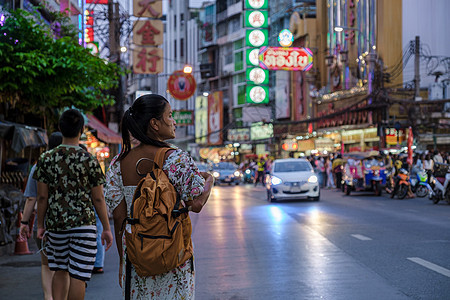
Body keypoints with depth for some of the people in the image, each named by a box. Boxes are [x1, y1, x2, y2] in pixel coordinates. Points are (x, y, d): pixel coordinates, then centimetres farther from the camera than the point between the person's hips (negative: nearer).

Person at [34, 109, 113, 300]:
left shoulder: (46, 159, 0)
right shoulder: (89, 160, -6)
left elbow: (42, 197, 2)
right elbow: (98, 199, -2)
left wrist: (40, 225, 14)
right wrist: (106, 228, 6)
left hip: (55, 222, 3)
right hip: (83, 222, -3)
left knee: (60, 270, 18)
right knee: (78, 275, -1)